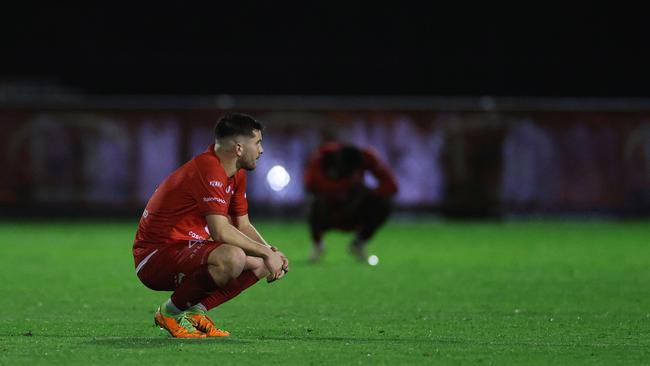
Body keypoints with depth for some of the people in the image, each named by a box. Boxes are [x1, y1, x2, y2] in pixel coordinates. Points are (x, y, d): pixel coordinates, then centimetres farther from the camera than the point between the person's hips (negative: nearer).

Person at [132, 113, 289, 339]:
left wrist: (271, 253, -1)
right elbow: (221, 231, -29)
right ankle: (172, 312, -15)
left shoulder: (236, 174, 11)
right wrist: (266, 252, -19)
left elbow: (243, 226, 17)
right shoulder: (209, 170, -21)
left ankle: (195, 310, 0)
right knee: (232, 258, -35)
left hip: (188, 249, 10)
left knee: (260, 265, 2)